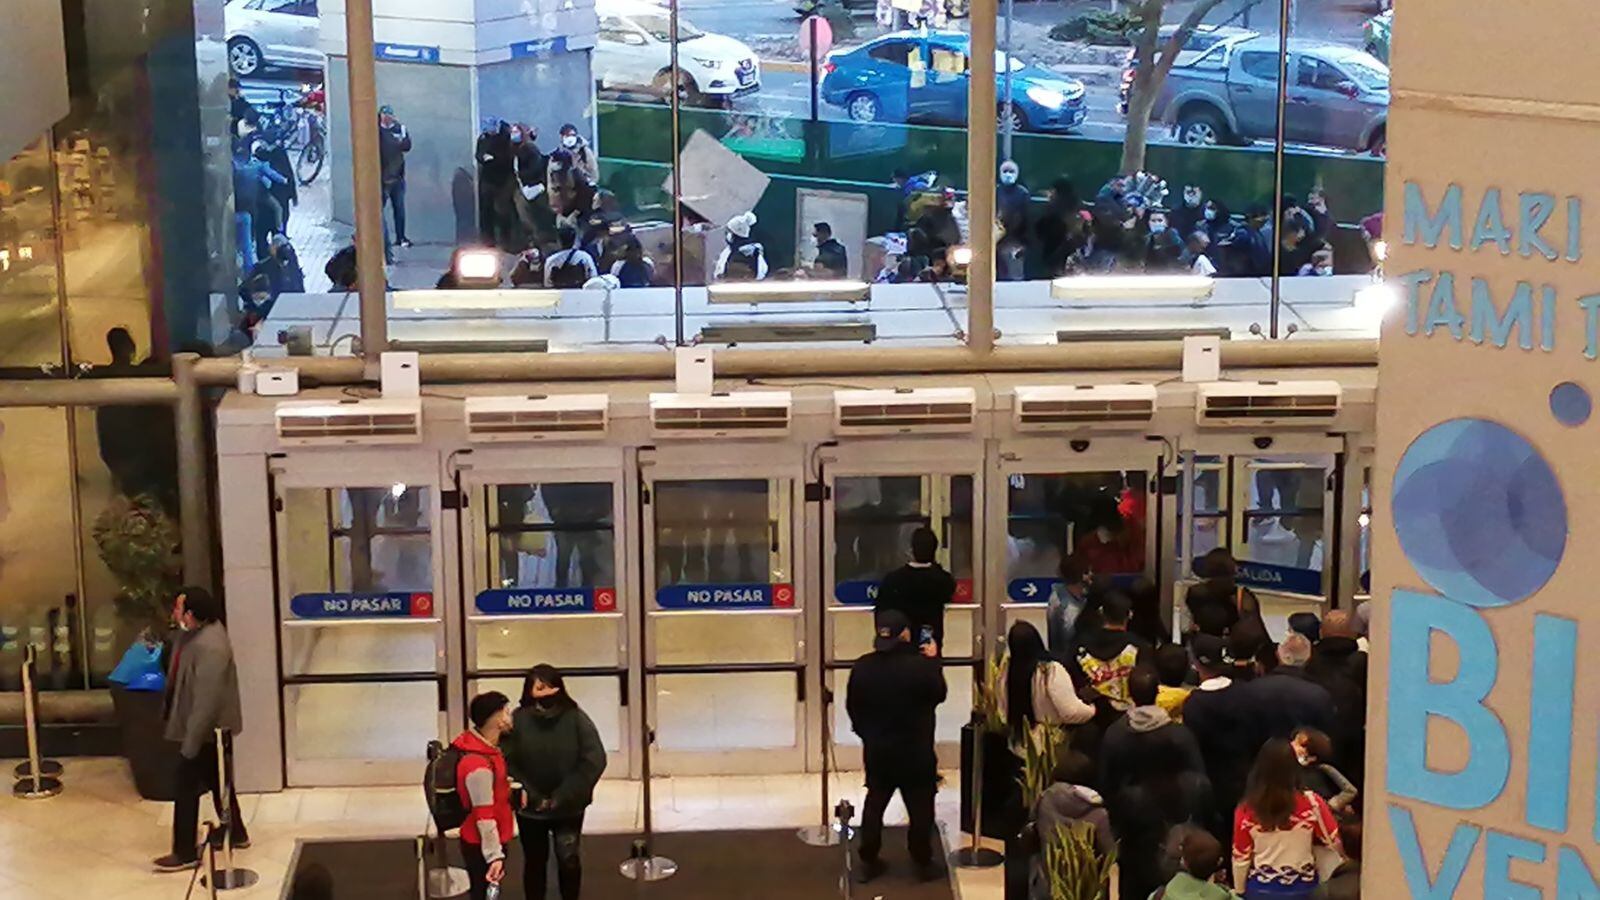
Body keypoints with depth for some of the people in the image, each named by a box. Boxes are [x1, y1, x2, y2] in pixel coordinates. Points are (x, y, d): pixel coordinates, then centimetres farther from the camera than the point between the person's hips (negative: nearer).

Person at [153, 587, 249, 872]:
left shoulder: (209, 648, -32)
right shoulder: (196, 631, 0)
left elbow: (207, 701, -30)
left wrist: (191, 741, -26)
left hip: (206, 730, -10)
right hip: (211, 728, 10)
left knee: (185, 787, 0)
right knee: (218, 781, 23)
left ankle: (186, 853, 11)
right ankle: (235, 833, 38)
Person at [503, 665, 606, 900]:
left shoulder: (575, 718, -11)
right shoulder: (518, 720, -13)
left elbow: (594, 760, -14)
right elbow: (506, 762, -14)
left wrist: (563, 796, -17)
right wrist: (529, 794, -21)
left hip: (569, 807, 0)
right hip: (531, 808, 1)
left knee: (569, 859, -4)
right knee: (535, 862, 13)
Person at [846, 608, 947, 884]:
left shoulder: (862, 668, -10)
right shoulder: (920, 665, -22)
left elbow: (852, 708, 1)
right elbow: (939, 694, -2)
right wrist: (933, 661, 11)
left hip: (877, 751, 3)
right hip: (915, 752, -3)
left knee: (874, 804, 17)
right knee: (920, 807, 11)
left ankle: (868, 862, 22)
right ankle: (923, 863, 19)